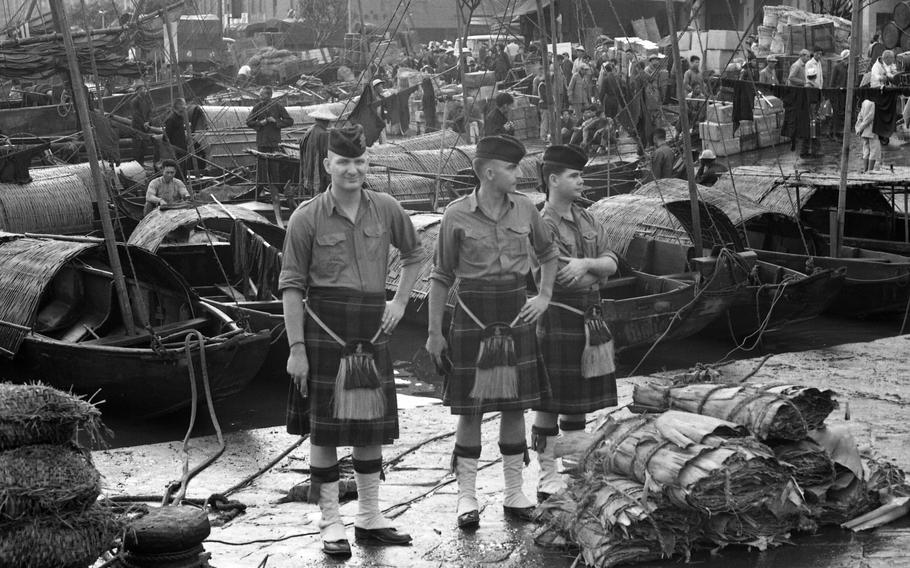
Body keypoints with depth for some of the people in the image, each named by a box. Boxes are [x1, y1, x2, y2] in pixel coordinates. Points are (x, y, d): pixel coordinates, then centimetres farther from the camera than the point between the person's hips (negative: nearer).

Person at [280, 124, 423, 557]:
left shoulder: (386, 209, 4)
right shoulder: (306, 218, -6)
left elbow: (414, 254, 22)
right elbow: (291, 286, -6)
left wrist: (400, 301, 10)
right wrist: (296, 348, -10)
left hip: (372, 330, 4)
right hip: (324, 331, -4)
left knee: (373, 425, 11)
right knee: (324, 430, 2)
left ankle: (370, 518, 24)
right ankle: (330, 524, 11)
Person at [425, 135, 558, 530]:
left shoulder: (524, 208, 2)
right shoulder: (457, 215, -7)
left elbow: (548, 254, 19)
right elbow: (441, 276, -2)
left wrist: (544, 297, 6)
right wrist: (434, 332, -4)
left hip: (515, 315, 3)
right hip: (473, 316, -3)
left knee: (515, 406, 8)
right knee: (471, 409, 1)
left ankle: (514, 494, 18)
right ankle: (467, 497, 10)